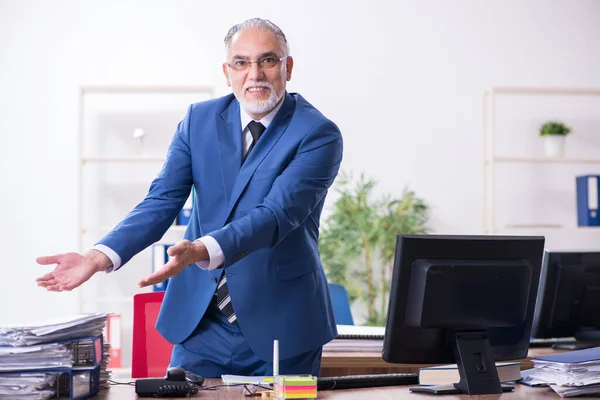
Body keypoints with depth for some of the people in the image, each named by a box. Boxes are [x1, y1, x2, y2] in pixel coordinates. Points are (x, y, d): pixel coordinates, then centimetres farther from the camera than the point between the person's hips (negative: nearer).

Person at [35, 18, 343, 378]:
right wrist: (100, 256, -18)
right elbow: (161, 202, -2)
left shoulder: (319, 134, -11)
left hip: (281, 328, -3)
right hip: (200, 323, 4)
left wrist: (201, 251, -39)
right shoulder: (200, 119, 4)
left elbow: (277, 214, -23)